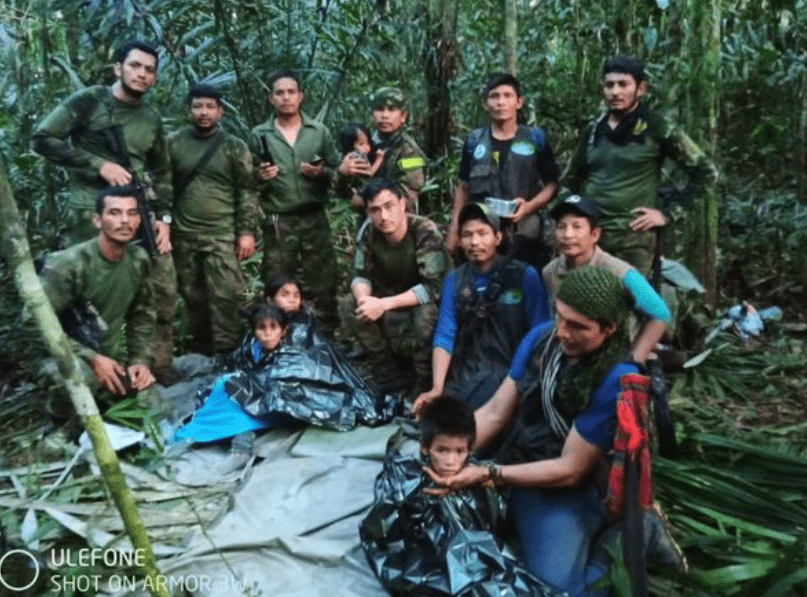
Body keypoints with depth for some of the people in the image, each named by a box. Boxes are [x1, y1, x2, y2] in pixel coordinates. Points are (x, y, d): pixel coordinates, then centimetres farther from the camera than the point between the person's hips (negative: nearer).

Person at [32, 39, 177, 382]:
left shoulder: (152, 120, 16)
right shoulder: (89, 101, 0)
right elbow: (43, 139, -6)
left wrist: (164, 217, 9)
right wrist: (99, 165, -13)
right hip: (91, 216, -5)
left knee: (163, 293, 3)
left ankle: (158, 375, 15)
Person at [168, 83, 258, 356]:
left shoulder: (235, 147, 3)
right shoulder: (174, 143, 6)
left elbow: (246, 192, 0)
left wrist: (247, 231, -6)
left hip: (222, 235, -2)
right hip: (183, 235, 2)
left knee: (224, 296, -8)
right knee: (193, 297, 10)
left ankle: (226, 354, 1)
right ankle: (201, 351, 23)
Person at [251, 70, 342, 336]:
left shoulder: (319, 132, 6)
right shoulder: (259, 135, 4)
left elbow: (338, 171, 7)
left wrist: (322, 172, -13)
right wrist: (260, 178, -16)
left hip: (315, 219, 1)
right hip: (278, 222, 0)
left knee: (323, 283, 5)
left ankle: (328, 337, 18)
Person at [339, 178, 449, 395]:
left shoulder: (425, 232, -29)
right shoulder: (369, 235, -13)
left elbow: (433, 287, -33)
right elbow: (362, 276, -6)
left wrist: (384, 304, -38)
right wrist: (364, 298, -31)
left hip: (430, 301, -5)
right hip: (394, 298, 5)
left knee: (425, 313, -38)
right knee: (349, 306, -16)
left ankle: (426, 383, -13)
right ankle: (389, 375, -3)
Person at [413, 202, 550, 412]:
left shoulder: (525, 276, -1)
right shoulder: (453, 279, 9)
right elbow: (445, 335, 1)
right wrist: (437, 388, -12)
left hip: (510, 370, -3)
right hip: (464, 373, 3)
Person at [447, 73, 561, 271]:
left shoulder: (536, 139, 3)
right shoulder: (474, 141, 8)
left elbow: (552, 184, 6)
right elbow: (463, 187, 14)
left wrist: (530, 206, -13)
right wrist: (454, 229, 8)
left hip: (524, 237, -1)